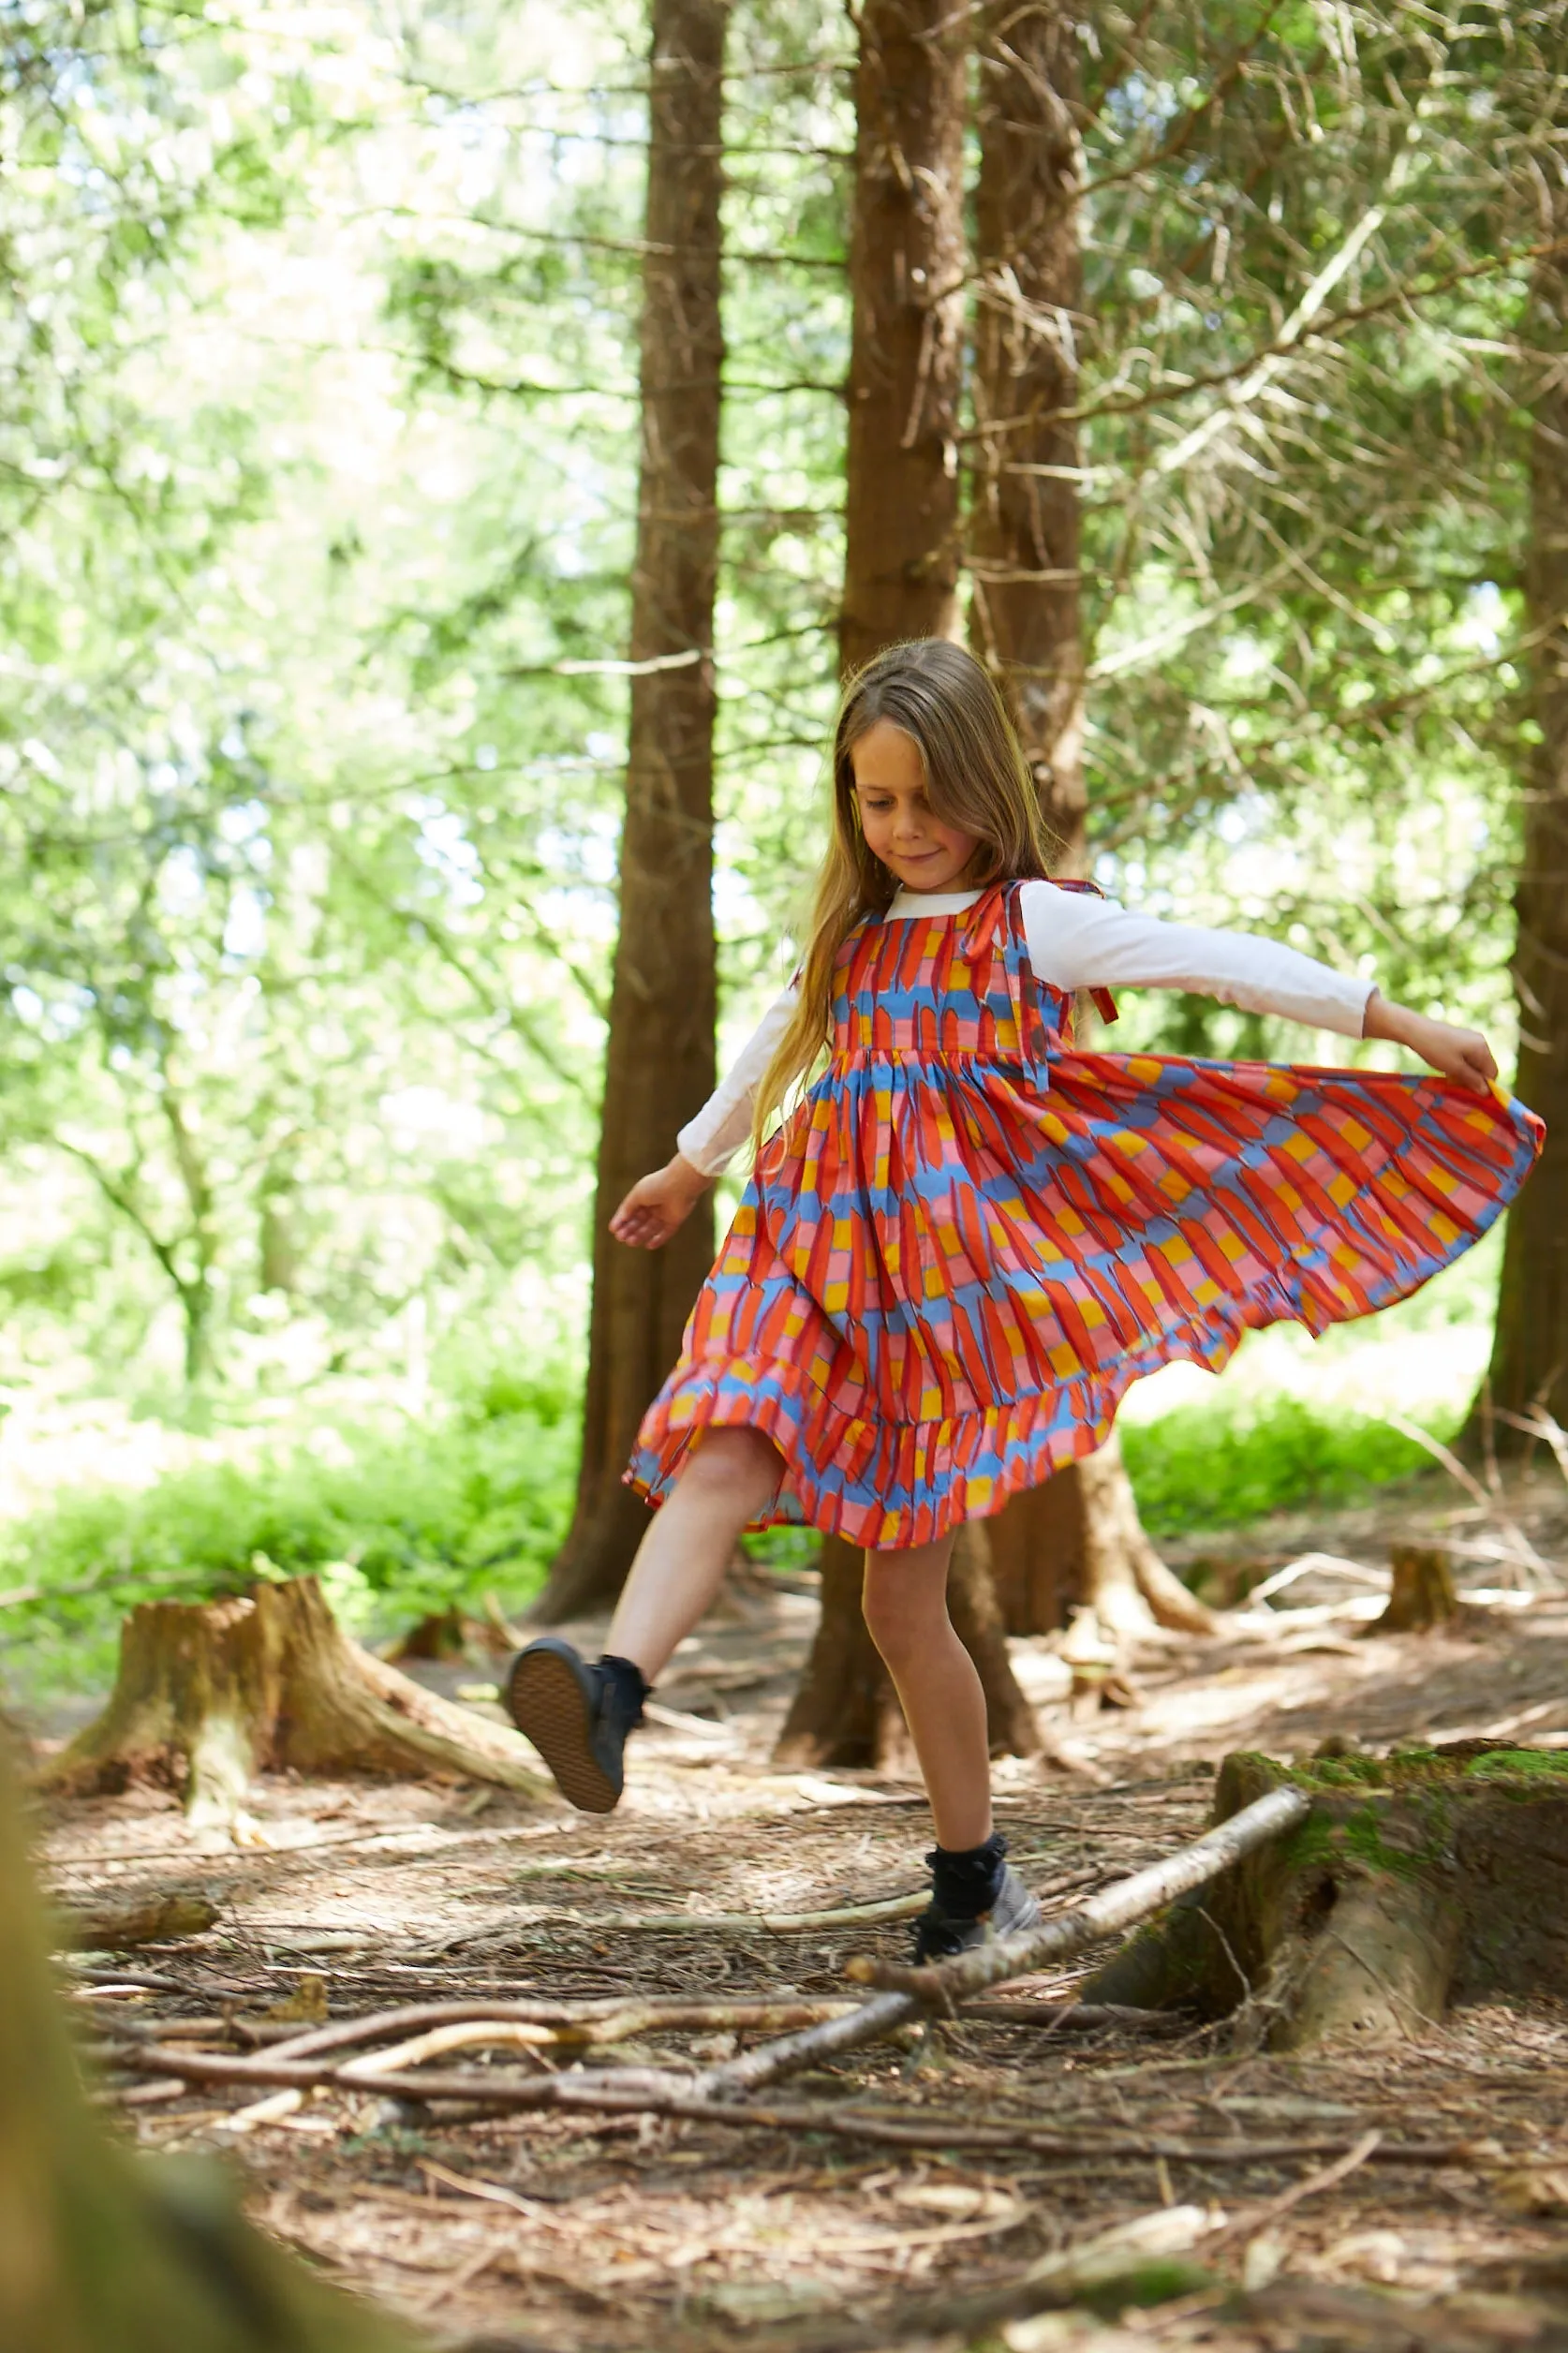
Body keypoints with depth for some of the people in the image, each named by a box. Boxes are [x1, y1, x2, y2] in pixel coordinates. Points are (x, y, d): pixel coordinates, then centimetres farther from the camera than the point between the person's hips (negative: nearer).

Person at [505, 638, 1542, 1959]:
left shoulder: (1033, 921, 4)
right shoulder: (849, 939, 20)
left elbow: (1216, 963, 2)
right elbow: (772, 1055, 38)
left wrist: (1401, 1023, 1)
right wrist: (690, 1169, 52)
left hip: (955, 1270, -4)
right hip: (817, 1254, 5)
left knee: (905, 1594, -3)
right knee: (724, 1461, -24)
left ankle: (973, 1873, 11)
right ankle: (611, 1701, -44)